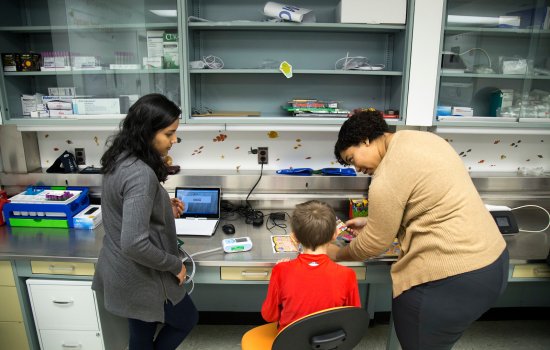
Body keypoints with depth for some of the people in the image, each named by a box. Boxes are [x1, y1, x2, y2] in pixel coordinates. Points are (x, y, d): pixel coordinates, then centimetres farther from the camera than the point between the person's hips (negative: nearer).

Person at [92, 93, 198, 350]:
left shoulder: (119, 158, -1)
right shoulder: (141, 174, -31)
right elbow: (134, 244, -34)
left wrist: (163, 207, 3)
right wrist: (175, 265, -19)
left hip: (118, 269, 9)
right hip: (140, 277, -8)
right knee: (187, 320, 19)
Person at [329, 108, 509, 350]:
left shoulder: (389, 176, -21)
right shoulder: (418, 138, 7)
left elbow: (373, 245, -10)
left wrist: (337, 254, 7)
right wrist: (373, 222, 19)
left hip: (455, 280, -9)